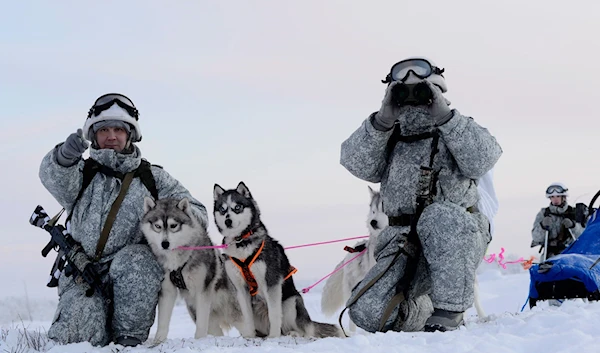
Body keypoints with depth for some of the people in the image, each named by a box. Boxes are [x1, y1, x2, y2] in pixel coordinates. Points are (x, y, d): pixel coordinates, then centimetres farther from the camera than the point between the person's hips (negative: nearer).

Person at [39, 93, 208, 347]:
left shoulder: (153, 178, 15)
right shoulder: (82, 173, 13)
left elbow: (197, 214, 11)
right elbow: (53, 177, -11)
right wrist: (65, 156, -35)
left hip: (133, 279, 0)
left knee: (133, 260, -34)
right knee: (75, 337, -22)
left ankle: (130, 335, -14)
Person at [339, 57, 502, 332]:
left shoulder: (459, 130, 9)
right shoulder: (389, 137, 15)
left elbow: (482, 159, -14)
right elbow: (356, 163, -5)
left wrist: (445, 116, -18)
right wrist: (383, 120, -17)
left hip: (458, 240, -3)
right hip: (405, 245, 3)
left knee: (439, 216, -38)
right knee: (368, 313, -18)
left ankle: (449, 311, -28)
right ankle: (422, 315, 15)